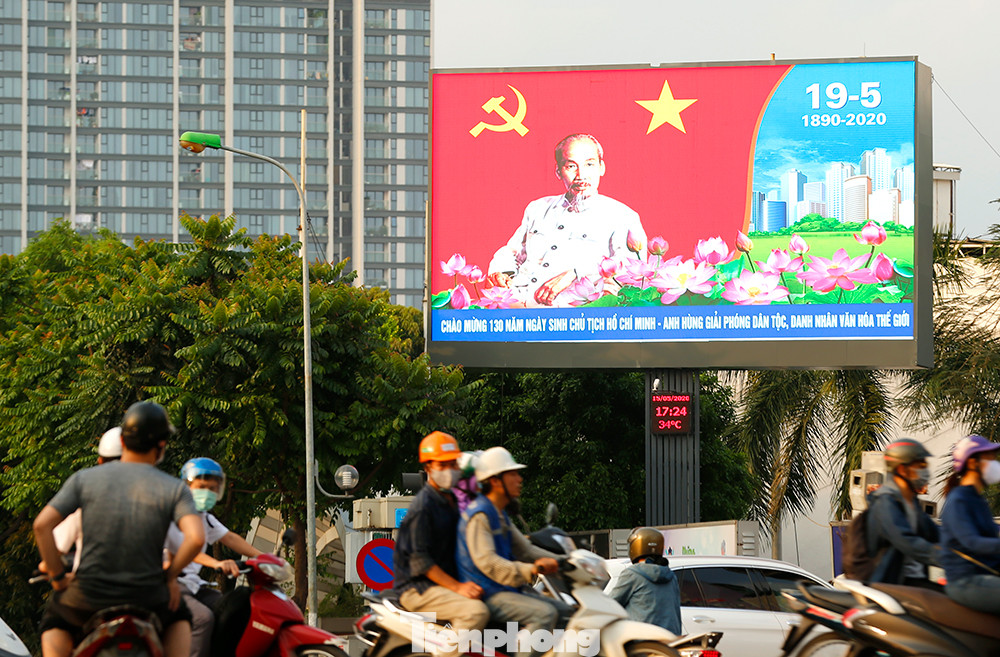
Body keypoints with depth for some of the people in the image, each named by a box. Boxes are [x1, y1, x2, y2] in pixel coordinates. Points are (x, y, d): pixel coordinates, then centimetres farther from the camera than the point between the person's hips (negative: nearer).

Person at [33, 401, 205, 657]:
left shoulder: (84, 478, 2)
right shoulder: (175, 489, -2)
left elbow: (42, 525, -7)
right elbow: (196, 538, -17)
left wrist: (57, 576, 5)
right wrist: (169, 576, 0)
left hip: (90, 597, 0)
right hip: (146, 599, 0)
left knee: (55, 621, 33)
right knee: (179, 617, 34)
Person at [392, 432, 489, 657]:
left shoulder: (451, 501, 17)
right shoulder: (423, 505, -13)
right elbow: (419, 560, -19)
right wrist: (457, 587, -23)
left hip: (446, 582, 10)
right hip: (418, 588, -10)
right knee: (476, 611, -31)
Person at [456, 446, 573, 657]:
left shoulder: (500, 515, 19)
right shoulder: (479, 515, -14)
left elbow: (524, 550, 22)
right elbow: (486, 561, -26)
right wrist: (529, 571, -36)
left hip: (509, 590, 10)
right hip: (488, 595, -10)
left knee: (566, 611, 7)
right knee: (545, 613, -27)